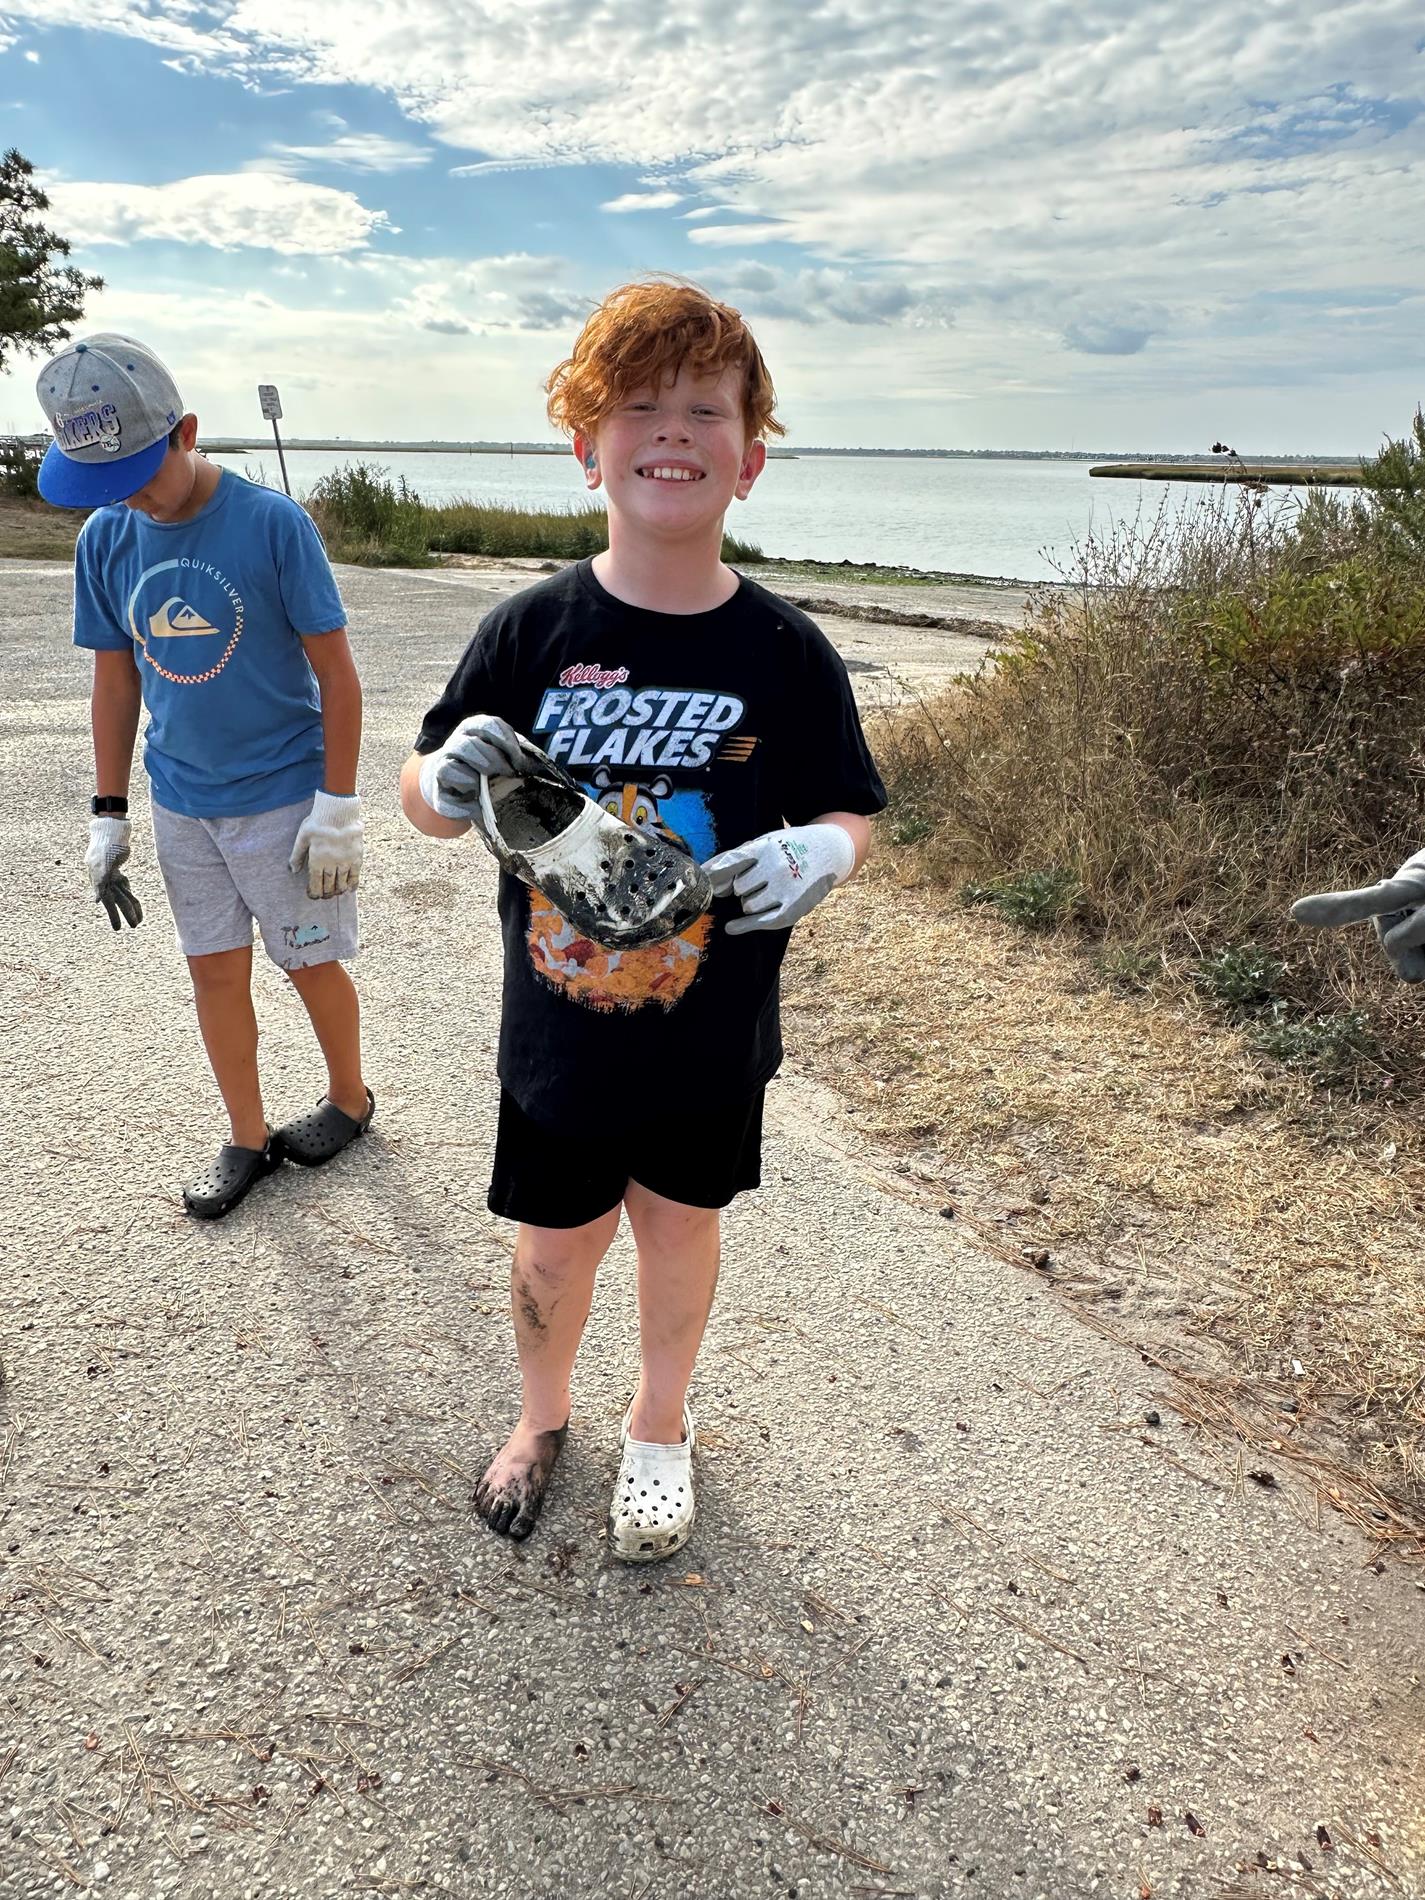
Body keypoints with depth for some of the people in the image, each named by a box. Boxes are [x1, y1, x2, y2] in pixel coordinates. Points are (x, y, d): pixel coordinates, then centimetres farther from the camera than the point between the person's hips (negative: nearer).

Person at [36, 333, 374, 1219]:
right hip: (182, 803, 5)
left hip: (284, 798, -4)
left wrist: (337, 806, -13)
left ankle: (349, 1098, 33)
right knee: (216, 973, 11)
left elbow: (336, 673, -11)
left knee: (312, 964, 8)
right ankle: (247, 1139, 28)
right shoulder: (104, 539, 0)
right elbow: (116, 681, 8)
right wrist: (108, 817, 8)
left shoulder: (273, 523, -15)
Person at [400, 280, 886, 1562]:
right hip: (557, 1032, 0)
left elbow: (851, 812, 0)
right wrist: (450, 776, -25)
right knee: (556, 1244, 16)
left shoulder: (784, 651, -10)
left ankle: (660, 1425, 49)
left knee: (681, 1225, 20)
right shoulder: (531, 630, -11)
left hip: (711, 1037, 1)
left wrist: (820, 853, -23)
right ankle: (543, 1415, 49)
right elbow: (424, 797, -1)